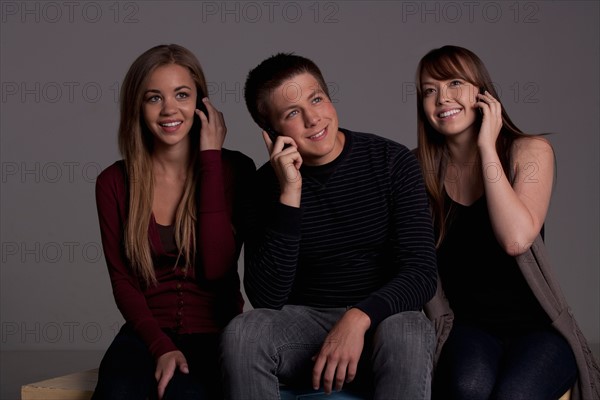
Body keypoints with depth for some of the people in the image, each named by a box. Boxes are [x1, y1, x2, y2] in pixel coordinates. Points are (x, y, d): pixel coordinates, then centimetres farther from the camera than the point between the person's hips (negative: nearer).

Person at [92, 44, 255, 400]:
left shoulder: (234, 169, -3)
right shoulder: (114, 182, 3)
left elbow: (217, 267, -15)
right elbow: (123, 282, 4)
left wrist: (210, 159, -13)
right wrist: (162, 347, -14)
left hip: (215, 334, -1)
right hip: (147, 333, 1)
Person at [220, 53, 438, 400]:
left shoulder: (393, 162, -5)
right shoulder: (267, 183, -2)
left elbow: (421, 273, -11)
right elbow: (265, 299, -13)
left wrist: (359, 318, -29)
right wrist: (290, 194, -20)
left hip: (379, 322, -2)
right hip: (302, 323, 2)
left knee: (406, 334, -35)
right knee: (242, 334, -28)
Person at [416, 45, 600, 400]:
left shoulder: (531, 151, -2)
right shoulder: (419, 169, 3)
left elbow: (516, 240, -21)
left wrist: (487, 147, -15)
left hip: (536, 326, -1)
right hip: (466, 326, 1)